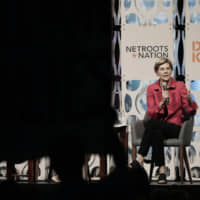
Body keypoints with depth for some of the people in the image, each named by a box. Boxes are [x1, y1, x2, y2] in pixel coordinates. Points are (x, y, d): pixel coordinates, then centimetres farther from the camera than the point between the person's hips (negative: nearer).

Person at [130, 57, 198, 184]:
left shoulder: (180, 86, 2)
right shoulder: (152, 89, 7)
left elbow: (191, 112, -2)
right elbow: (151, 114, -3)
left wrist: (189, 101, -24)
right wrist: (162, 102, -19)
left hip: (175, 127, -2)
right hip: (157, 128, 2)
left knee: (153, 124, -34)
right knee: (156, 133, -37)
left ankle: (140, 158, -31)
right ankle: (161, 171, -39)